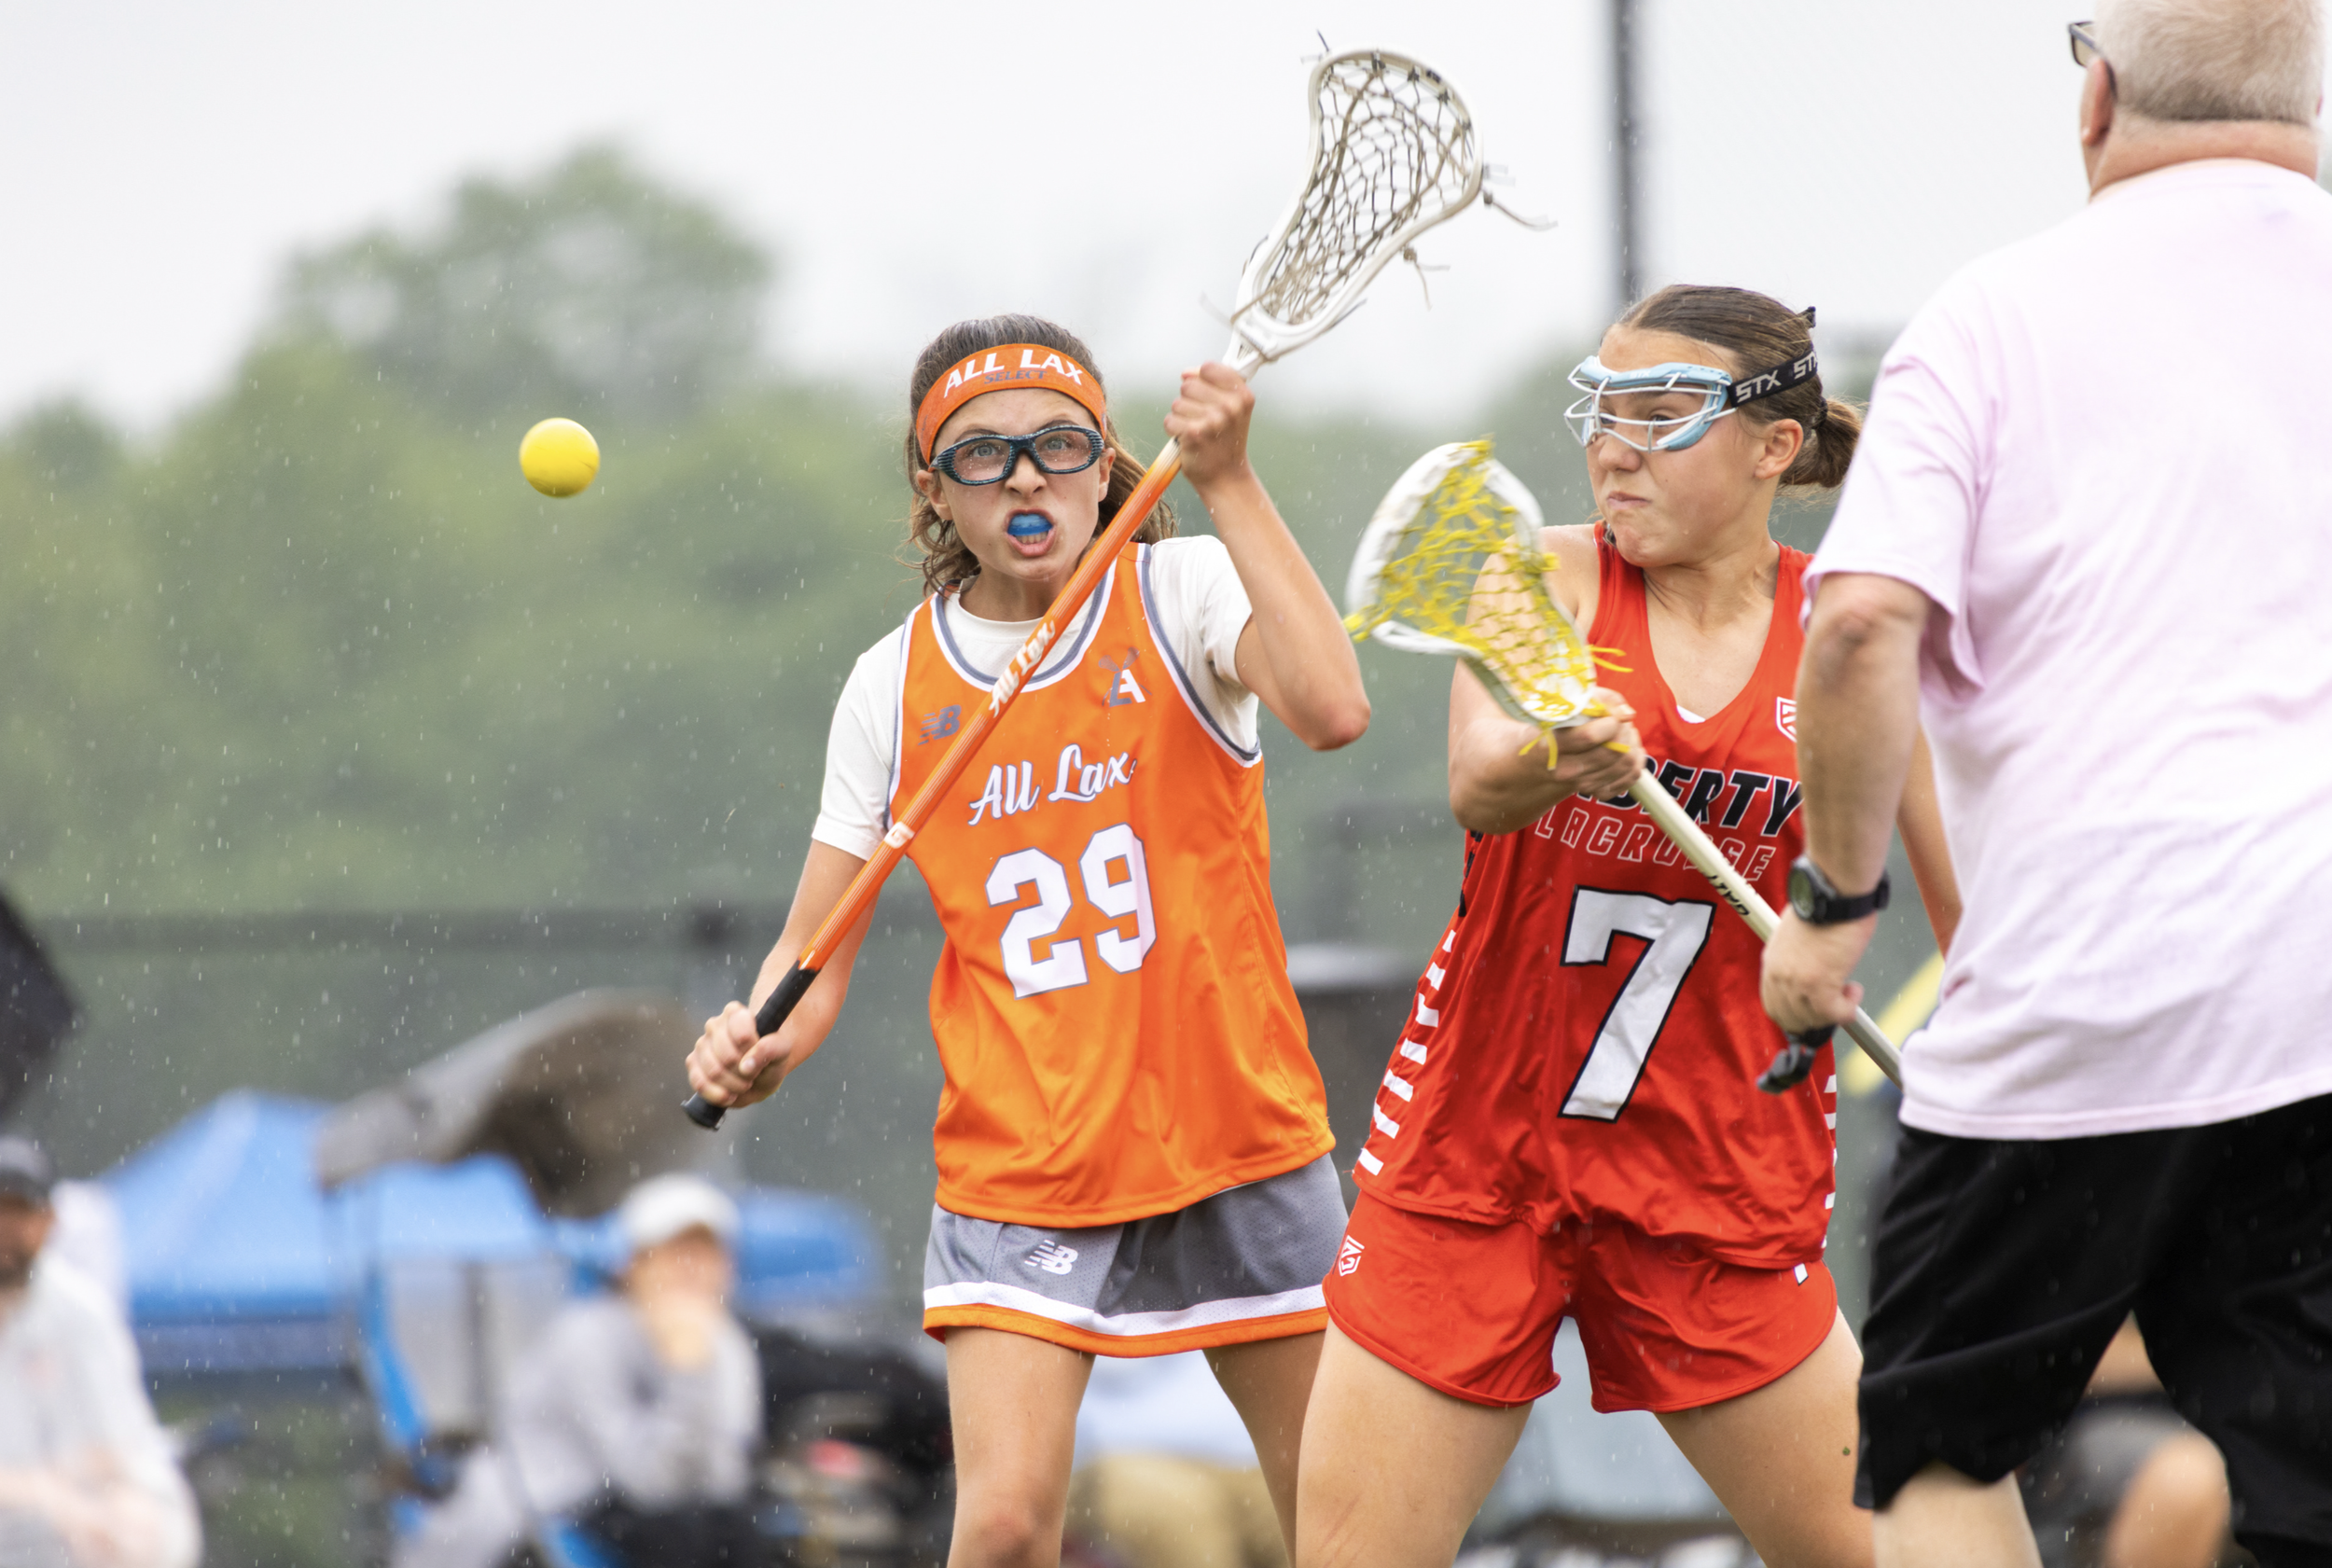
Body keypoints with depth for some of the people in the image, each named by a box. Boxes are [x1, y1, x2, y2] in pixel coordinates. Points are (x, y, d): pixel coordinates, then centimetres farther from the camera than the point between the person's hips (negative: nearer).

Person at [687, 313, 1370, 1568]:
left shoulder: (1181, 595, -5)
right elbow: (813, 950, 5)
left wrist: (1227, 484, -30)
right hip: (1016, 1169, 0)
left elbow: (1331, 708, -27)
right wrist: (758, 1049, -17)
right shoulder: (894, 688, 1)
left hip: (1236, 1142, 0)